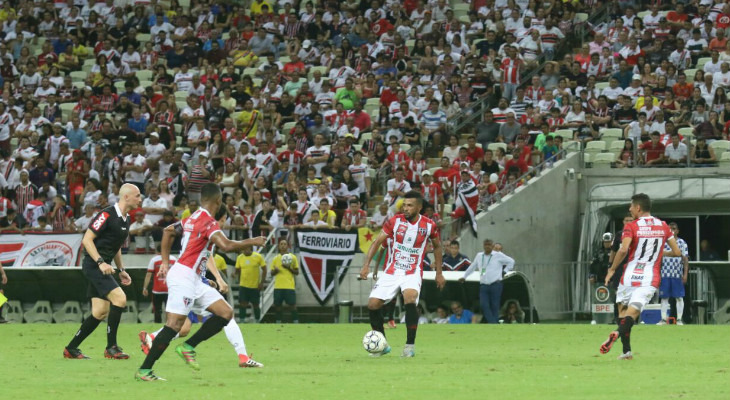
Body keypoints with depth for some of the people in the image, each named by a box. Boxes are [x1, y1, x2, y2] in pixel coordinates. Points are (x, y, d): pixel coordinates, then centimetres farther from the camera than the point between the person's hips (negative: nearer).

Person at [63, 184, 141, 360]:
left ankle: (71, 349, 14)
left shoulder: (125, 219, 13)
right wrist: (100, 262, -24)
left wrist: (121, 270, 20)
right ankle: (111, 347, -13)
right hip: (93, 265, -9)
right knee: (119, 298, -20)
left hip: (103, 267, 9)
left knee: (101, 312, 5)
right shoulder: (107, 215, -15)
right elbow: (87, 239, -17)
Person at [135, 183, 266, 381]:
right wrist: (251, 242, -14)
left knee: (226, 313, 4)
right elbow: (226, 245, -27)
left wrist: (165, 262, 29)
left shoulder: (193, 218, 15)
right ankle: (144, 370, -13)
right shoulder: (207, 220, -15)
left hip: (194, 280, 10)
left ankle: (188, 347, 2)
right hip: (184, 277, -10)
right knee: (175, 324, -15)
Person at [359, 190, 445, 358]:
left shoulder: (429, 226, -4)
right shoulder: (395, 221, -6)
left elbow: (437, 246, 13)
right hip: (390, 273, 2)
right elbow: (377, 242, -5)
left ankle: (410, 344, -20)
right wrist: (366, 265, -15)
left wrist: (439, 273, 15)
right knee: (373, 304, -8)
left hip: (412, 273, -2)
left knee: (410, 299, -31)